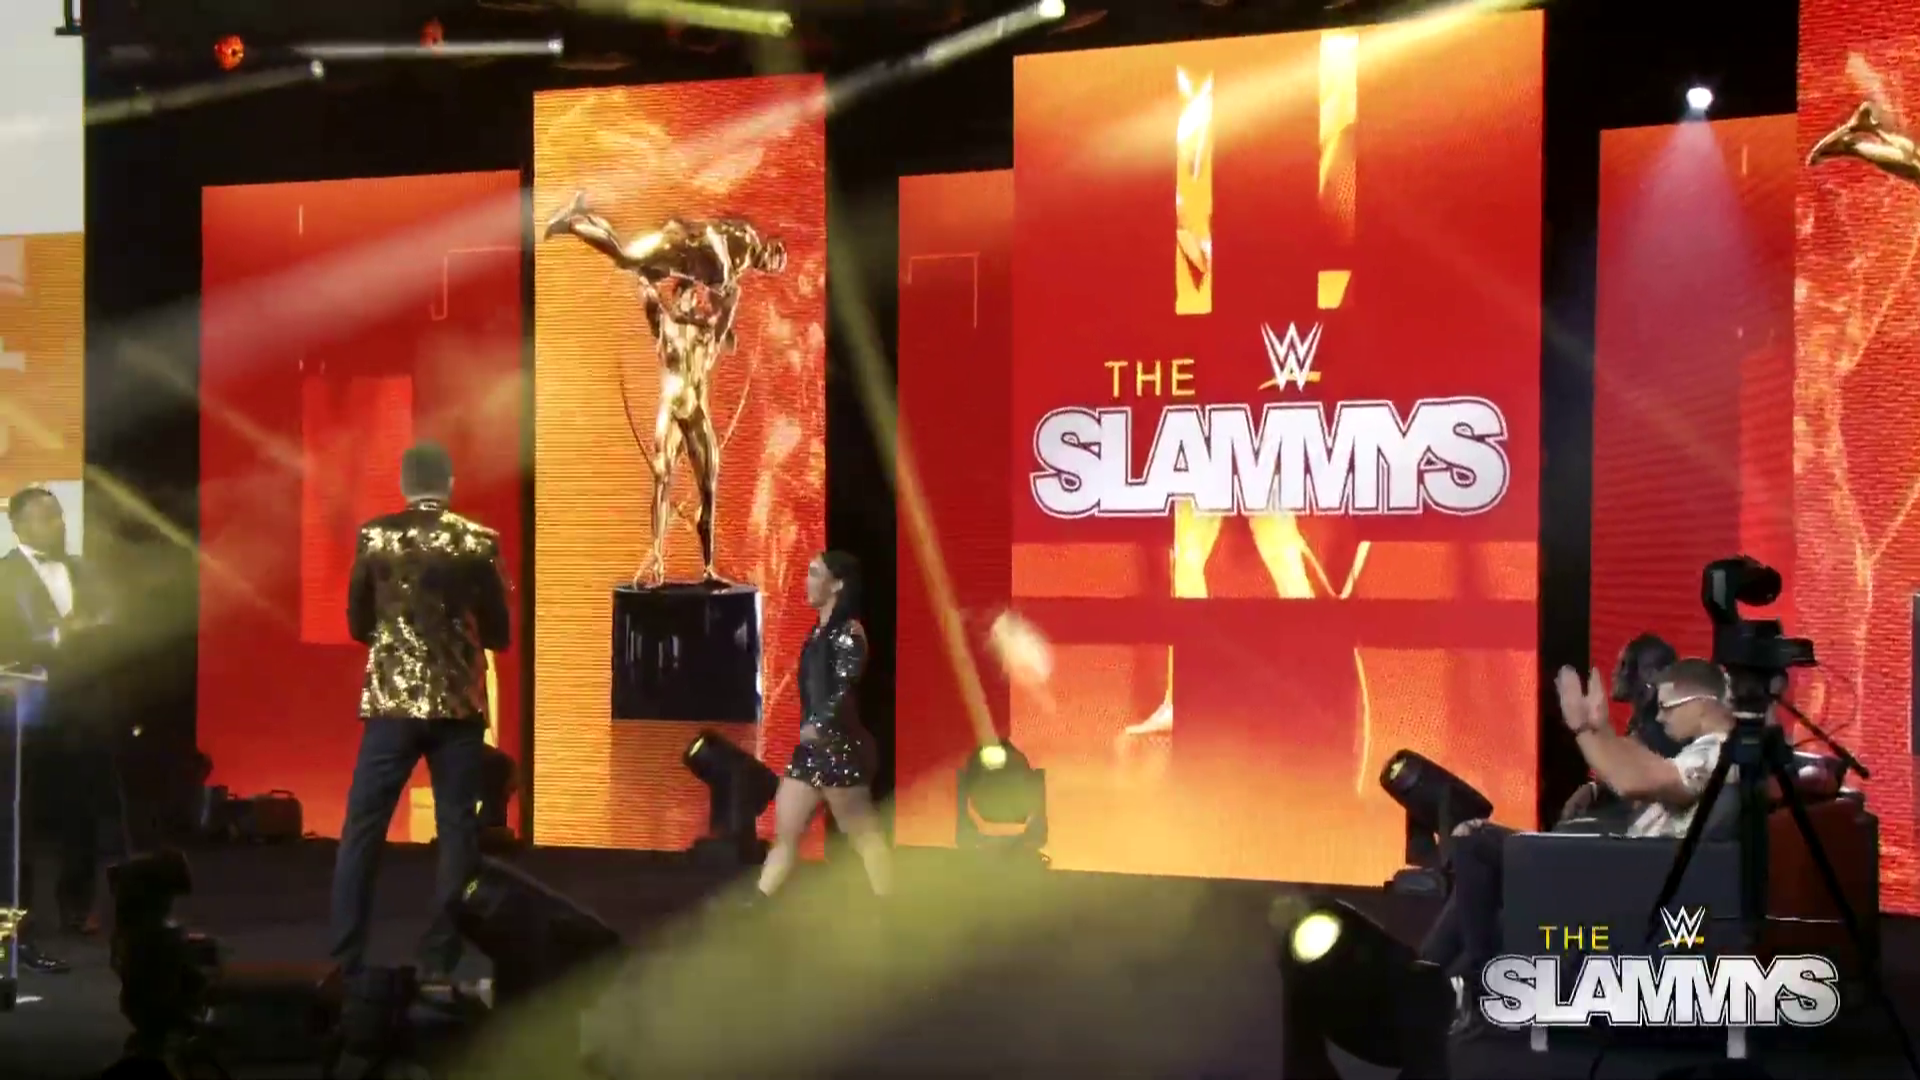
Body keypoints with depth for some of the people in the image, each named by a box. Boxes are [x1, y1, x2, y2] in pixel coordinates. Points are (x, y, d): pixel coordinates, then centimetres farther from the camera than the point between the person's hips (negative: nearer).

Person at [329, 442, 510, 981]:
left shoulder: (374, 537, -1)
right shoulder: (478, 542, -4)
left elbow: (358, 626, 7)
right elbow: (498, 635, 1)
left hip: (392, 702, 1)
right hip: (458, 706, -1)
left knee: (362, 831, 7)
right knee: (458, 834, 6)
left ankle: (344, 962, 4)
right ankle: (438, 965, 4)